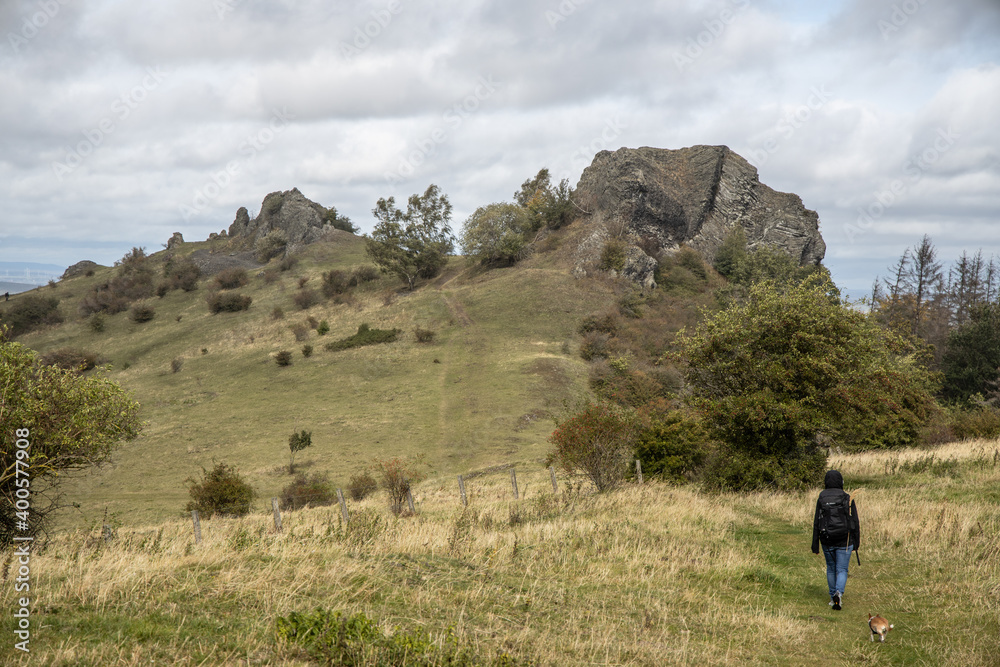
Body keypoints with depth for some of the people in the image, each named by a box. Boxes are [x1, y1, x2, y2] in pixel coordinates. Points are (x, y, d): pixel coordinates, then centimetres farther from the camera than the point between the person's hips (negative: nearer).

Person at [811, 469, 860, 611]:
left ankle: (833, 597, 25)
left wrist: (815, 545, 2)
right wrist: (856, 542, 7)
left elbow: (816, 523, -4)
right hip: (844, 541, -2)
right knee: (842, 570, 3)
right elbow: (855, 522, -4)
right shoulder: (848, 499, -7)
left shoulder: (821, 499, -4)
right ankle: (839, 593, -21)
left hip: (827, 541, 2)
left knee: (831, 568, 19)